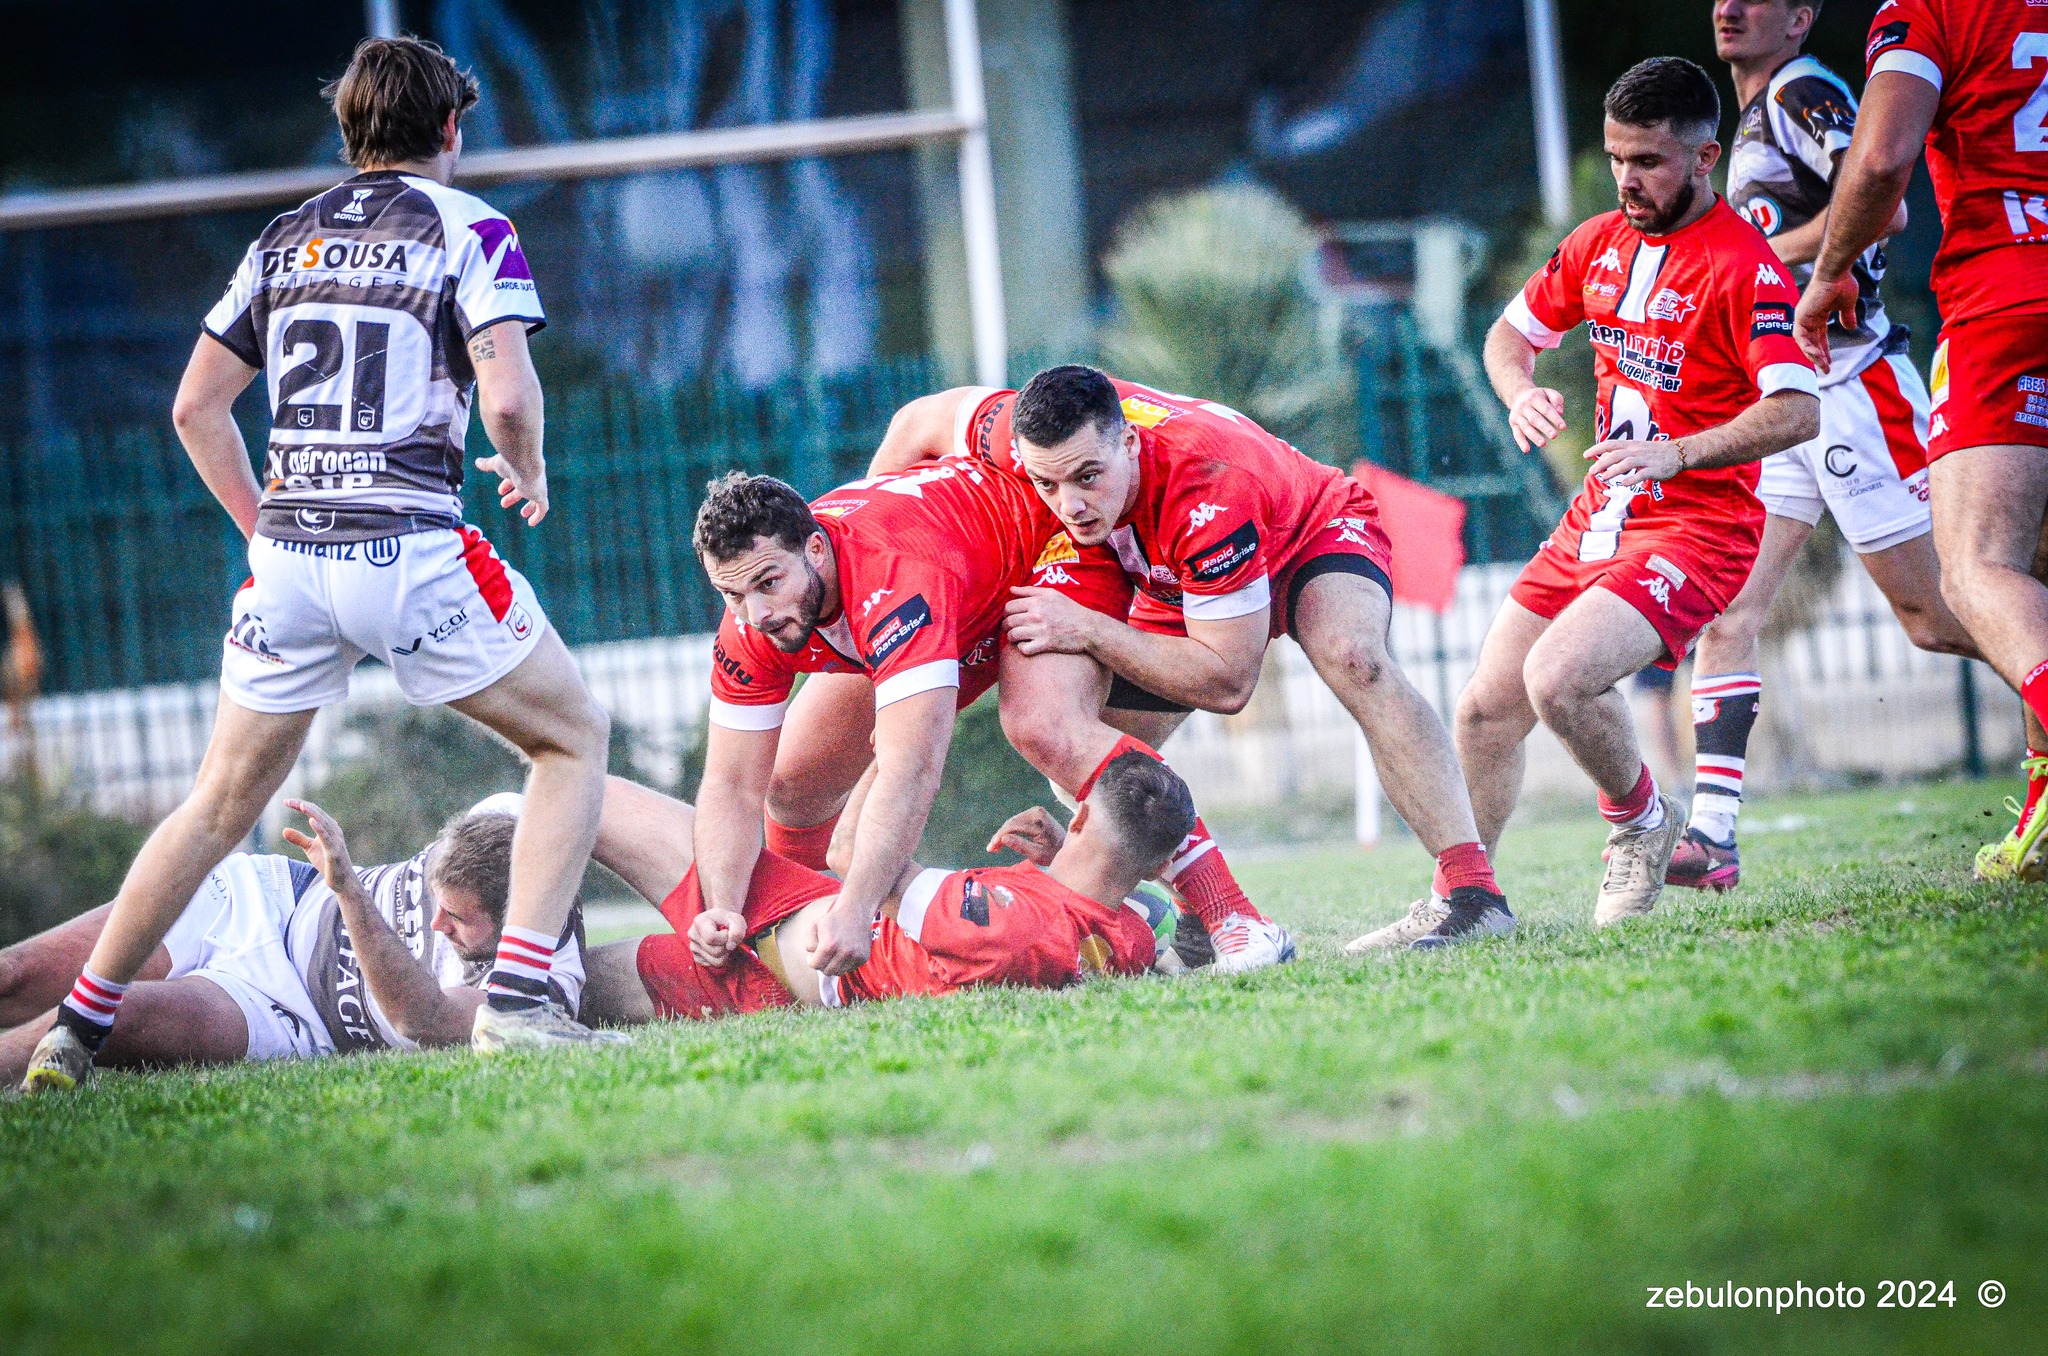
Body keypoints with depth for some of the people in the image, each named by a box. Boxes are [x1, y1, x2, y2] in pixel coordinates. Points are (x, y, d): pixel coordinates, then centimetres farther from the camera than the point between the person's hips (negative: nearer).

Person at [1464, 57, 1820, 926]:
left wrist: (1676, 452, -34)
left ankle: (1643, 823, 1)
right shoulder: (1600, 245, 7)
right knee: (1486, 708, 7)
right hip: (1600, 518, 8)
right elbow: (1512, 331, 21)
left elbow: (1798, 413, -25)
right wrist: (1520, 393, -2)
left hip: (1696, 524, -8)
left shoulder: (1743, 266, -16)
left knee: (1556, 677, -27)